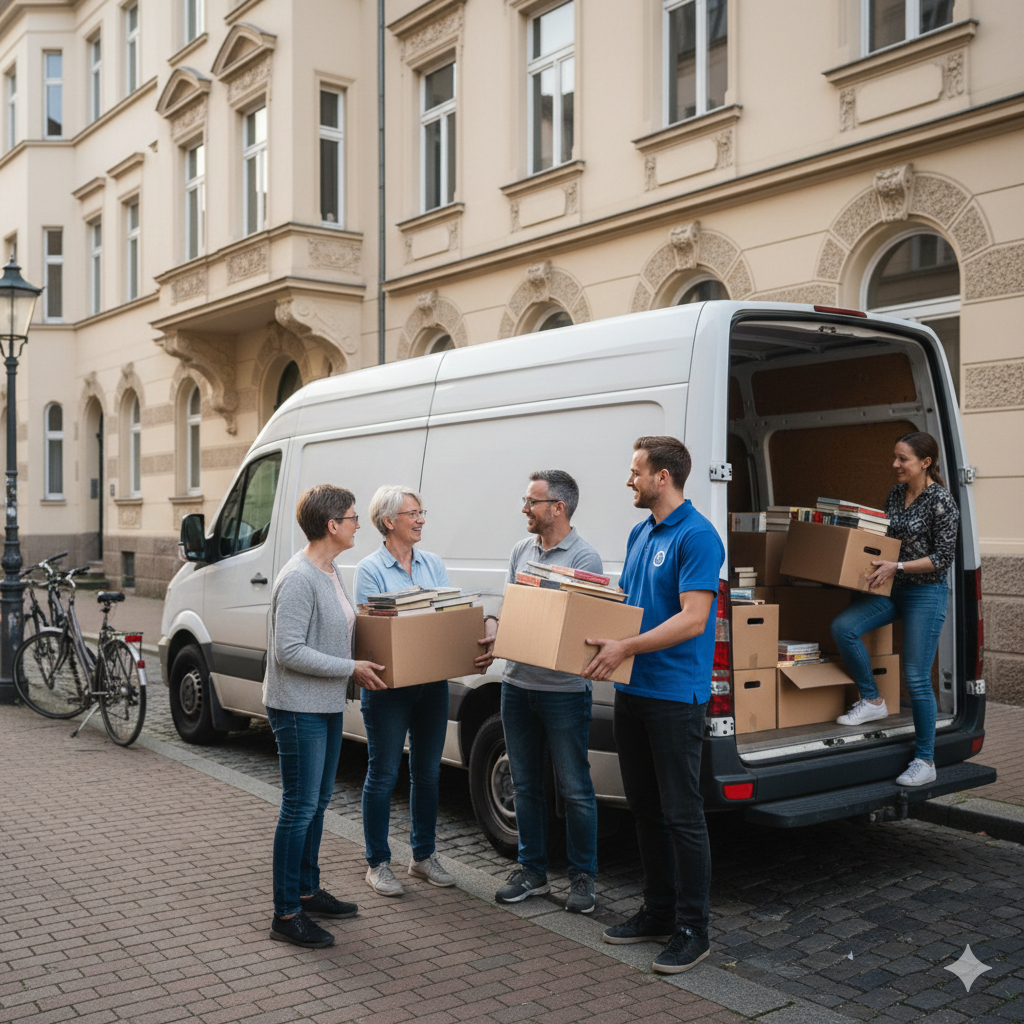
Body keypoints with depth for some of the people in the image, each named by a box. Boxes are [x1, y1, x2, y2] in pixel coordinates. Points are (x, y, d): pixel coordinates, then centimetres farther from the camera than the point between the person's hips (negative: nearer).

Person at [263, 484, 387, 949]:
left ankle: (307, 890, 33)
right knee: (300, 808, -3)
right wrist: (352, 669, -21)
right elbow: (289, 651, -25)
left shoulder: (330, 572, 9)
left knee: (318, 802, 19)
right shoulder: (298, 578, -22)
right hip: (298, 709, -10)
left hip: (327, 705, 10)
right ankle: (286, 915, 6)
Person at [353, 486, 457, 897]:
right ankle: (377, 863, 16)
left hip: (433, 682, 5)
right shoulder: (371, 569, -6)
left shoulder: (433, 565, 10)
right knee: (383, 774, 3)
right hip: (388, 686, -5)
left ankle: (424, 855, 27)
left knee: (428, 771, 13)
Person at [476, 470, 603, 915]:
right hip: (517, 685, 7)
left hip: (563, 690, -6)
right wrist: (492, 630, -8)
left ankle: (582, 877, 17)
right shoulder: (521, 550, 10)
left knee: (575, 789, 3)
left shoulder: (584, 557, -11)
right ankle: (532, 870, 28)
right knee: (525, 785, 15)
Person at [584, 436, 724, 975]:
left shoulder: (697, 536, -14)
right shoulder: (640, 533, 14)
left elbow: (692, 619, -22)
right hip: (632, 689, 9)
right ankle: (658, 912, 28)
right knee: (645, 808, 16)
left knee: (682, 814, -1)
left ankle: (692, 930, 10)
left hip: (675, 694, -9)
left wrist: (625, 647, -27)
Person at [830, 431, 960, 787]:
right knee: (842, 626, -14)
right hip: (892, 587, 7)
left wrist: (897, 566, -21)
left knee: (917, 678, -5)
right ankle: (872, 701, 3)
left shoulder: (941, 501, -14)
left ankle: (925, 761, 9)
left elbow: (944, 557, -15)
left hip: (926, 593, -7)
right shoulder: (896, 493, 8)